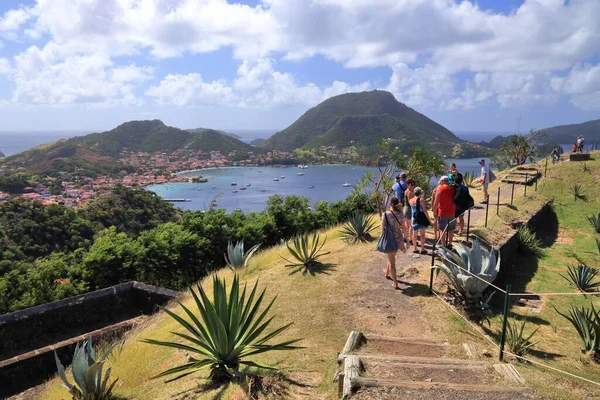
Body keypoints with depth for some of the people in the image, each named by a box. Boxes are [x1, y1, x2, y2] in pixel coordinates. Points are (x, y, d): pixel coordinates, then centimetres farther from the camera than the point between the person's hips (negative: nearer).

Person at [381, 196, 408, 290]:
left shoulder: (385, 214, -15)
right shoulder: (401, 215, -7)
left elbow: (383, 229, -11)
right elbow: (403, 229, -3)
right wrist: (403, 243, 7)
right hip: (399, 239, 4)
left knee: (392, 261, 10)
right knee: (391, 258, 28)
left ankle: (395, 283, 12)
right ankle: (387, 272, 51)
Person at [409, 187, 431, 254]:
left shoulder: (411, 200, 3)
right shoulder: (421, 200, -13)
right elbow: (425, 211, -15)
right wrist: (429, 219, -8)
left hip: (414, 218, 5)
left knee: (414, 234, 13)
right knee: (422, 234, 4)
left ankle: (414, 248, 20)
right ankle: (422, 249, 5)